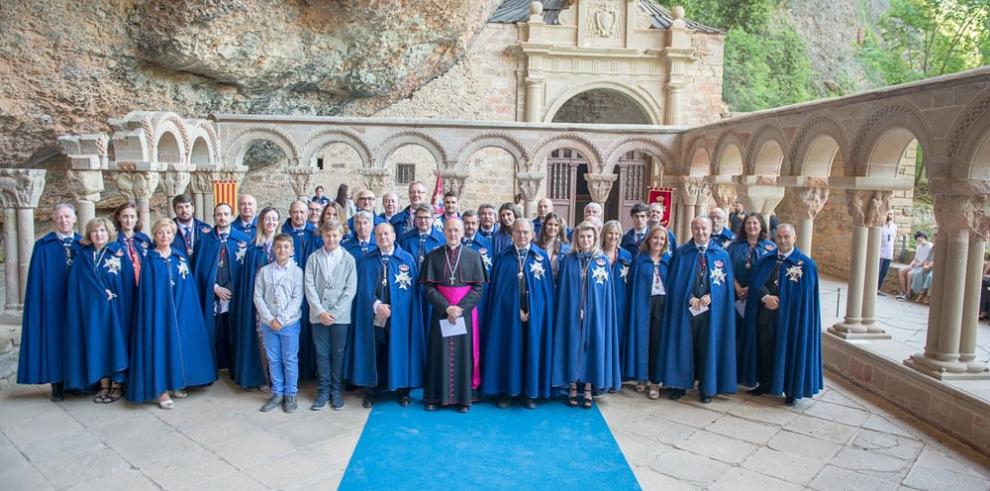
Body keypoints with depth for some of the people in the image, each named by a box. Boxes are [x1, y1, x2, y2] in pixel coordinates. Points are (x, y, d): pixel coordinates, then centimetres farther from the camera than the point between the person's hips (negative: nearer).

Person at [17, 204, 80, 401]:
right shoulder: (43, 246, 1)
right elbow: (37, 279, -2)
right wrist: (41, 302, -9)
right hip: (54, 302, -1)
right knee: (55, 338, 2)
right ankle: (57, 384, 9)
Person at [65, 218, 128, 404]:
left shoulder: (118, 252, -1)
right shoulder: (83, 255, 7)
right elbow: (76, 284, 4)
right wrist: (103, 293, -7)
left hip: (114, 307, -3)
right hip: (91, 307, 3)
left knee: (115, 341, 0)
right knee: (96, 343, 5)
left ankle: (116, 385, 7)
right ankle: (104, 385, 13)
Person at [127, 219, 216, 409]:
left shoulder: (181, 257, 9)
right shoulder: (149, 260, -1)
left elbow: (189, 286, 8)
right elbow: (146, 290, -6)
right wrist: (153, 312, -11)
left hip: (180, 310, 4)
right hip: (158, 311, -4)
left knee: (178, 343, 8)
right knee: (160, 345, -3)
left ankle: (175, 383, 21)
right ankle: (161, 390, 2)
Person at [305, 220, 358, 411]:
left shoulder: (349, 259, 1)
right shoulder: (313, 258, 5)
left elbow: (350, 289, -4)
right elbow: (309, 287, -1)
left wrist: (334, 312, -11)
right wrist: (320, 311, -10)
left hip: (340, 315, -1)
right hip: (319, 315, 1)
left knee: (338, 353, 5)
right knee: (322, 353, 7)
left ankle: (336, 390, 17)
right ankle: (323, 390, 17)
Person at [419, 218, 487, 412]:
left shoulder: (473, 256, 0)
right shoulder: (433, 256, 2)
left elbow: (478, 287, -3)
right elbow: (428, 288, -3)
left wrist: (460, 308, -14)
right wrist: (446, 307, -15)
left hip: (465, 312, 0)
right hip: (440, 312, 0)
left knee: (463, 353, 4)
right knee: (440, 353, 5)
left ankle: (463, 397, 13)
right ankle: (436, 396, 15)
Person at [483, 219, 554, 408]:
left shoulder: (542, 257, 2)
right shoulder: (503, 258, 2)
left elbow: (547, 288, 2)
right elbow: (496, 288, 0)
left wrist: (530, 310, -6)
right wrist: (517, 310, -7)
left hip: (534, 313, 0)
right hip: (508, 313, 0)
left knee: (532, 350, 5)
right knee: (508, 350, 4)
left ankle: (530, 393, 16)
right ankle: (506, 391, 15)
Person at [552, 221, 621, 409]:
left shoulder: (603, 261, 3)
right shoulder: (568, 261, 2)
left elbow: (608, 293, 3)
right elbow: (562, 291, 2)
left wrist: (604, 315, -2)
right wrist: (572, 312, -4)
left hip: (595, 315, 0)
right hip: (572, 314, 0)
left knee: (592, 347, 4)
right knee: (573, 347, 3)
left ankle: (588, 389, 14)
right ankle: (572, 388, 14)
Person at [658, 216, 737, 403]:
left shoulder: (722, 255, 4)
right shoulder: (681, 253, 2)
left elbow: (727, 283, 2)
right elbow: (674, 281, -1)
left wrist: (710, 296, -13)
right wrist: (689, 298, -13)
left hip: (711, 309, 1)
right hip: (684, 308, 0)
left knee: (708, 348, 7)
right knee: (683, 345, 4)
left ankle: (706, 388, 19)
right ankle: (679, 384, 16)